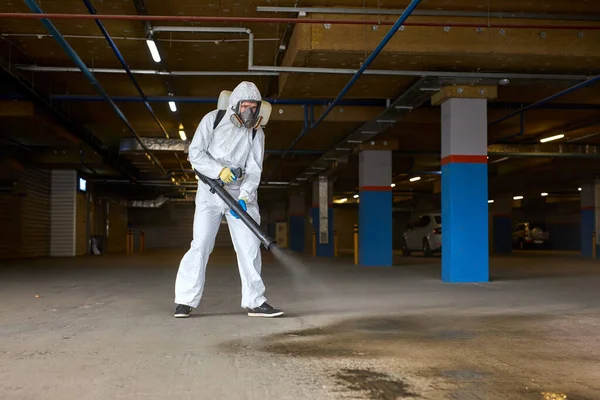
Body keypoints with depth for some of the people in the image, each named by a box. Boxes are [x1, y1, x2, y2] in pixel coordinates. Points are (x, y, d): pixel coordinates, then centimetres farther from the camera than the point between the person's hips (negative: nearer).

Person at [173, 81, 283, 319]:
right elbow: (195, 153, -8)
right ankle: (185, 301, 0)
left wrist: (244, 197, -20)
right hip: (210, 191, -2)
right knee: (201, 244, -9)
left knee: (250, 246, -3)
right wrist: (219, 170, -23)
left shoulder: (256, 133, 2)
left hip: (241, 193, 3)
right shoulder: (213, 120, -4)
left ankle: (254, 301, 7)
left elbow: (254, 171, -4)